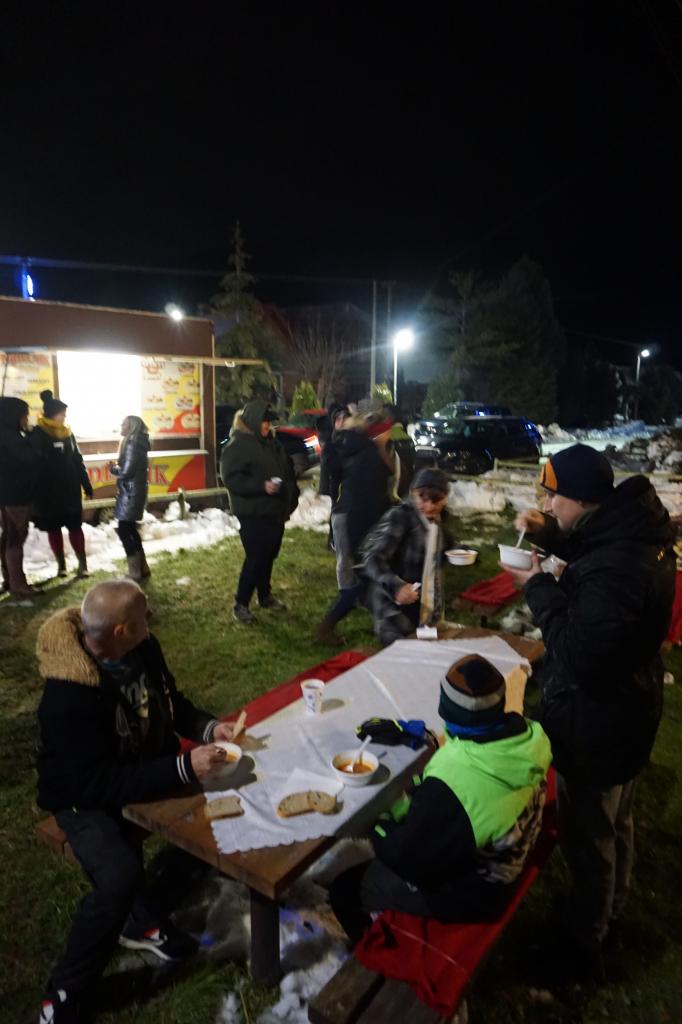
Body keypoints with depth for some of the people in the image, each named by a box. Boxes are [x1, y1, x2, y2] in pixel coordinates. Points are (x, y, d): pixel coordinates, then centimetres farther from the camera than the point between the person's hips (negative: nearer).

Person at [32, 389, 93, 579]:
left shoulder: (67, 432, 7)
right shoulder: (38, 435, -8)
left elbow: (77, 461, 11)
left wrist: (87, 485, 10)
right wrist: (39, 492, -16)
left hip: (71, 490, 3)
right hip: (49, 492, -3)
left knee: (75, 525, 3)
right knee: (53, 528, 7)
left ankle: (82, 563, 6)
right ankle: (61, 564, 18)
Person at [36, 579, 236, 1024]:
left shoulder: (143, 648, -12)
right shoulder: (68, 697, -33)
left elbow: (170, 701, 4)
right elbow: (98, 784, -32)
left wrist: (207, 727, -13)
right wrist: (183, 768, -36)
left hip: (147, 770, 7)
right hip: (86, 797, -7)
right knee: (121, 875, -29)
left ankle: (143, 919, 18)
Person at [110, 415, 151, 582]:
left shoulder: (132, 445, -17)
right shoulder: (136, 444, 13)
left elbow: (126, 472, -20)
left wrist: (113, 468, -2)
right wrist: (117, 467, 3)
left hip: (131, 494, -10)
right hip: (132, 492, 10)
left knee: (124, 531, -5)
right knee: (130, 530, 16)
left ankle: (135, 573, 0)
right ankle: (142, 568, 22)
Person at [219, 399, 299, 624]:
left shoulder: (272, 443, 14)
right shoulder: (237, 445, -11)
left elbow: (286, 470, 24)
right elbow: (231, 478, -20)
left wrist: (290, 498, 17)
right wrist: (261, 486, -28)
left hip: (275, 511, 8)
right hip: (253, 513, -8)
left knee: (269, 555, 15)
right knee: (255, 559, -7)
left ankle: (265, 595, 31)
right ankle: (241, 604, 5)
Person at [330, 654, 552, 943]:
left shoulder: (450, 783, -40)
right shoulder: (530, 736, -19)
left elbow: (406, 857, -24)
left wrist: (376, 822, -5)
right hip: (506, 859, 7)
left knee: (344, 889, 10)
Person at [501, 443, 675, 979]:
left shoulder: (615, 568, -36)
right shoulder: (637, 529, -5)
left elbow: (582, 657, -34)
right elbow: (589, 549, 15)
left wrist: (538, 587, -26)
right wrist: (549, 532, -3)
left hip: (595, 724, -10)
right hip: (626, 710, 10)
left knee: (588, 833, 14)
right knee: (616, 819, 30)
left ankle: (584, 939, 38)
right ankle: (611, 906, 55)